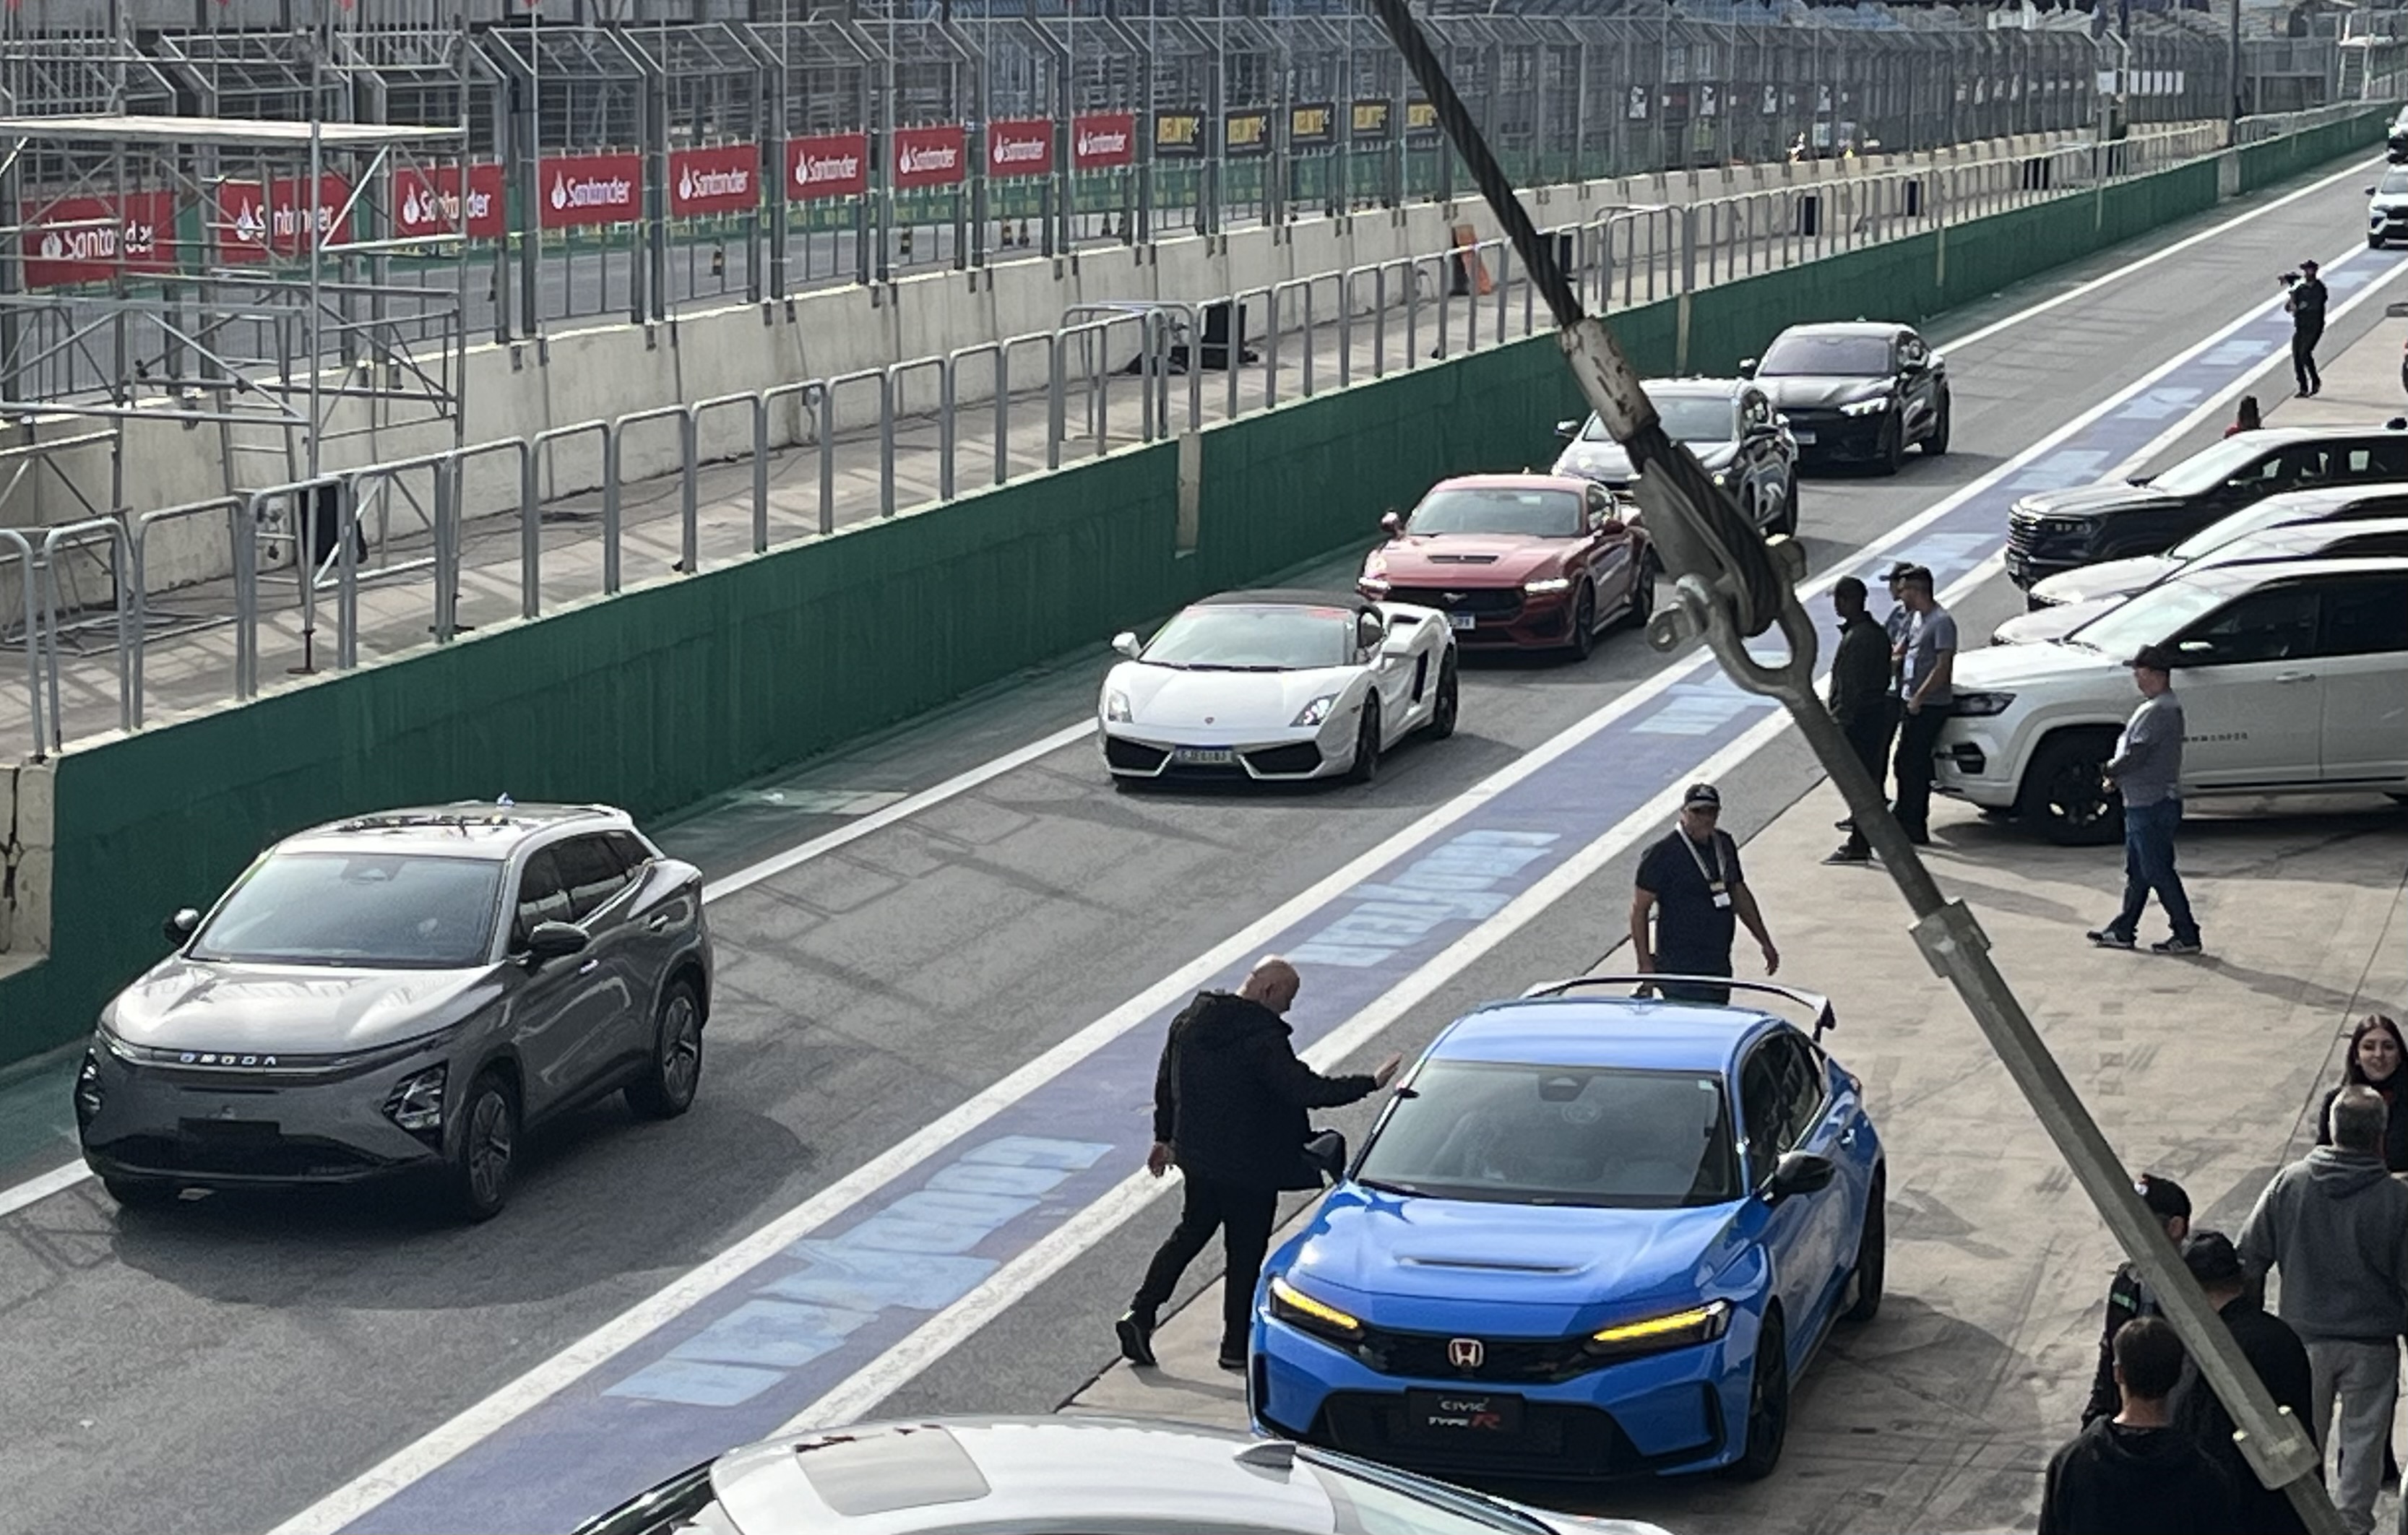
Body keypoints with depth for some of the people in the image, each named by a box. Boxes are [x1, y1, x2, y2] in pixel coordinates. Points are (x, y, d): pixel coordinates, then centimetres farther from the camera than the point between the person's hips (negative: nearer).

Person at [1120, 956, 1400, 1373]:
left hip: (1197, 1155, 7)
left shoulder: (1188, 1022, 1)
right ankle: (1236, 1346, 14)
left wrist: (1165, 1137, 23)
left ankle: (1141, 1313, 12)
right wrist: (1371, 1084, -19)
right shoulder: (1263, 1039, -23)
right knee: (1246, 1252, 7)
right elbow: (1306, 1089, -25)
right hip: (1249, 1166, -7)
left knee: (1190, 1233, 22)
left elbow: (1165, 1084, 11)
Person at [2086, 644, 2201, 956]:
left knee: (2158, 872, -5)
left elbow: (2135, 754, -24)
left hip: (2152, 805, -11)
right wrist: (2118, 777, 6)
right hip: (2143, 803, 11)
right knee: (2137, 871, 16)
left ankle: (2187, 936, -1)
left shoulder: (2158, 712, -20)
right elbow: (2130, 746, 19)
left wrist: (2110, 770, -7)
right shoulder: (2166, 706, 14)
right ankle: (2123, 931, 24)